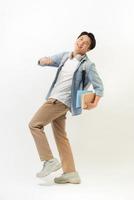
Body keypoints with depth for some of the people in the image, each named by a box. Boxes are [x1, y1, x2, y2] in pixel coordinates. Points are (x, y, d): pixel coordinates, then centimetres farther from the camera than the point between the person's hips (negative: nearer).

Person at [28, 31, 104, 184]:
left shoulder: (88, 65, -8)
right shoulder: (64, 56, 11)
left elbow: (99, 86, -5)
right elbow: (41, 62, 16)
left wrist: (95, 103, -19)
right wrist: (44, 60, -8)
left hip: (61, 101, -8)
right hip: (54, 100, 8)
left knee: (34, 124, -10)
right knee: (61, 136, 9)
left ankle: (49, 160, -3)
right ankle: (71, 173, 15)